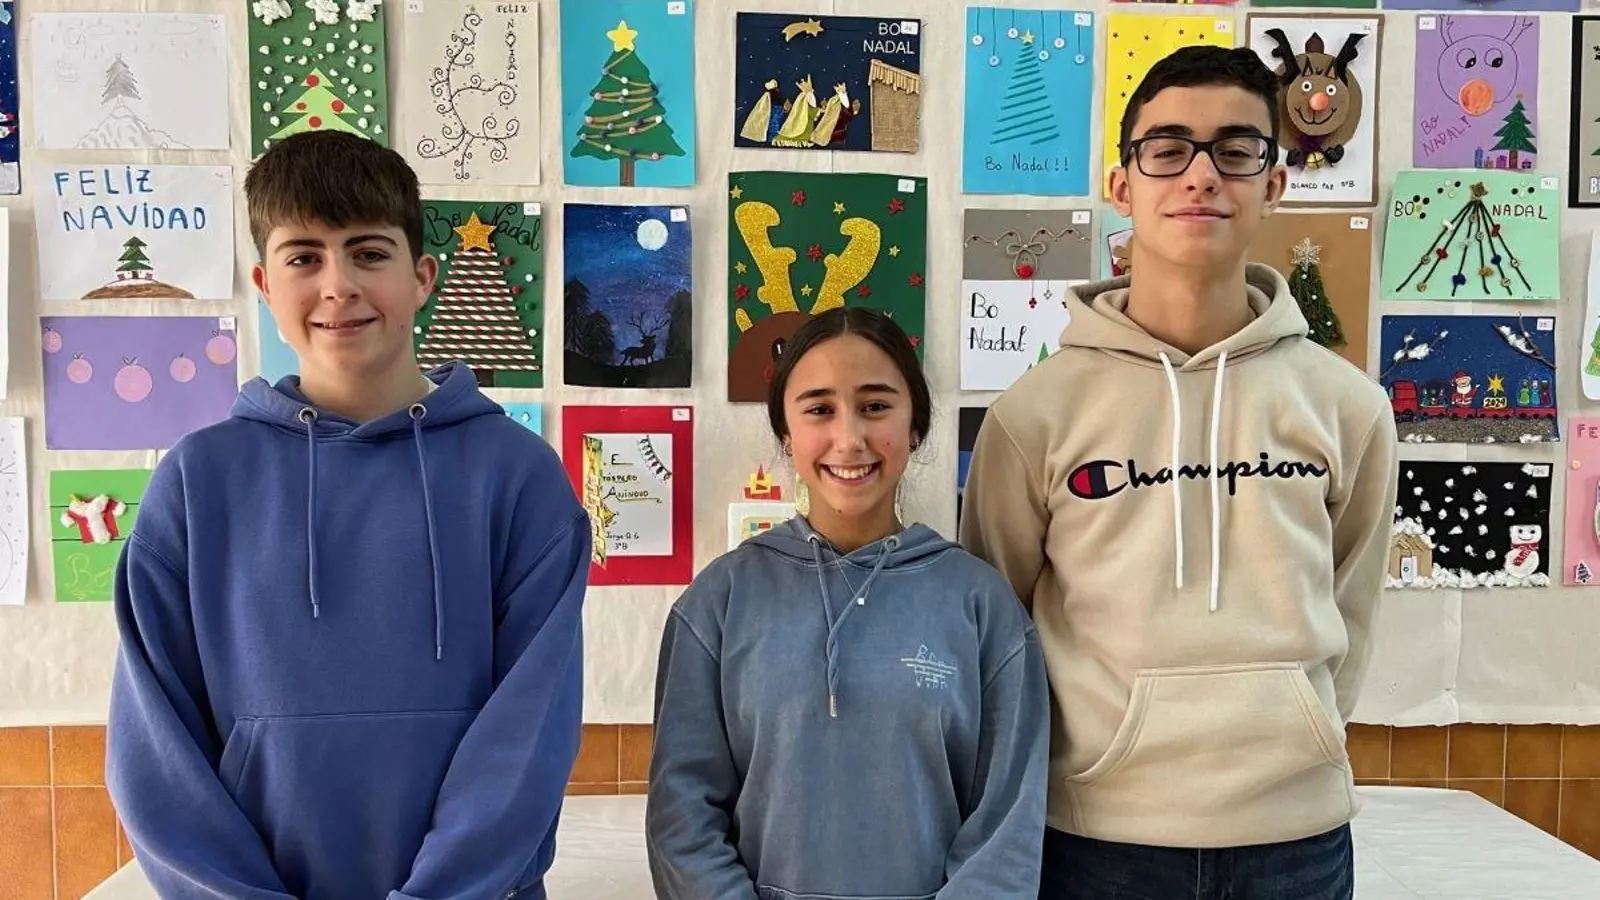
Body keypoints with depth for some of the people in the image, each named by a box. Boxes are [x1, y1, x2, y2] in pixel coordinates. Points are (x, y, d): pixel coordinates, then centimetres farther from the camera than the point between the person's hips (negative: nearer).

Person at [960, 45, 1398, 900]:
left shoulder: (1348, 406, -1)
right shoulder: (1036, 410, -7)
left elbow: (1346, 616, 11)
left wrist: (1289, 738, 8)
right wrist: (1101, 747, 2)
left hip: (1298, 830, 2)